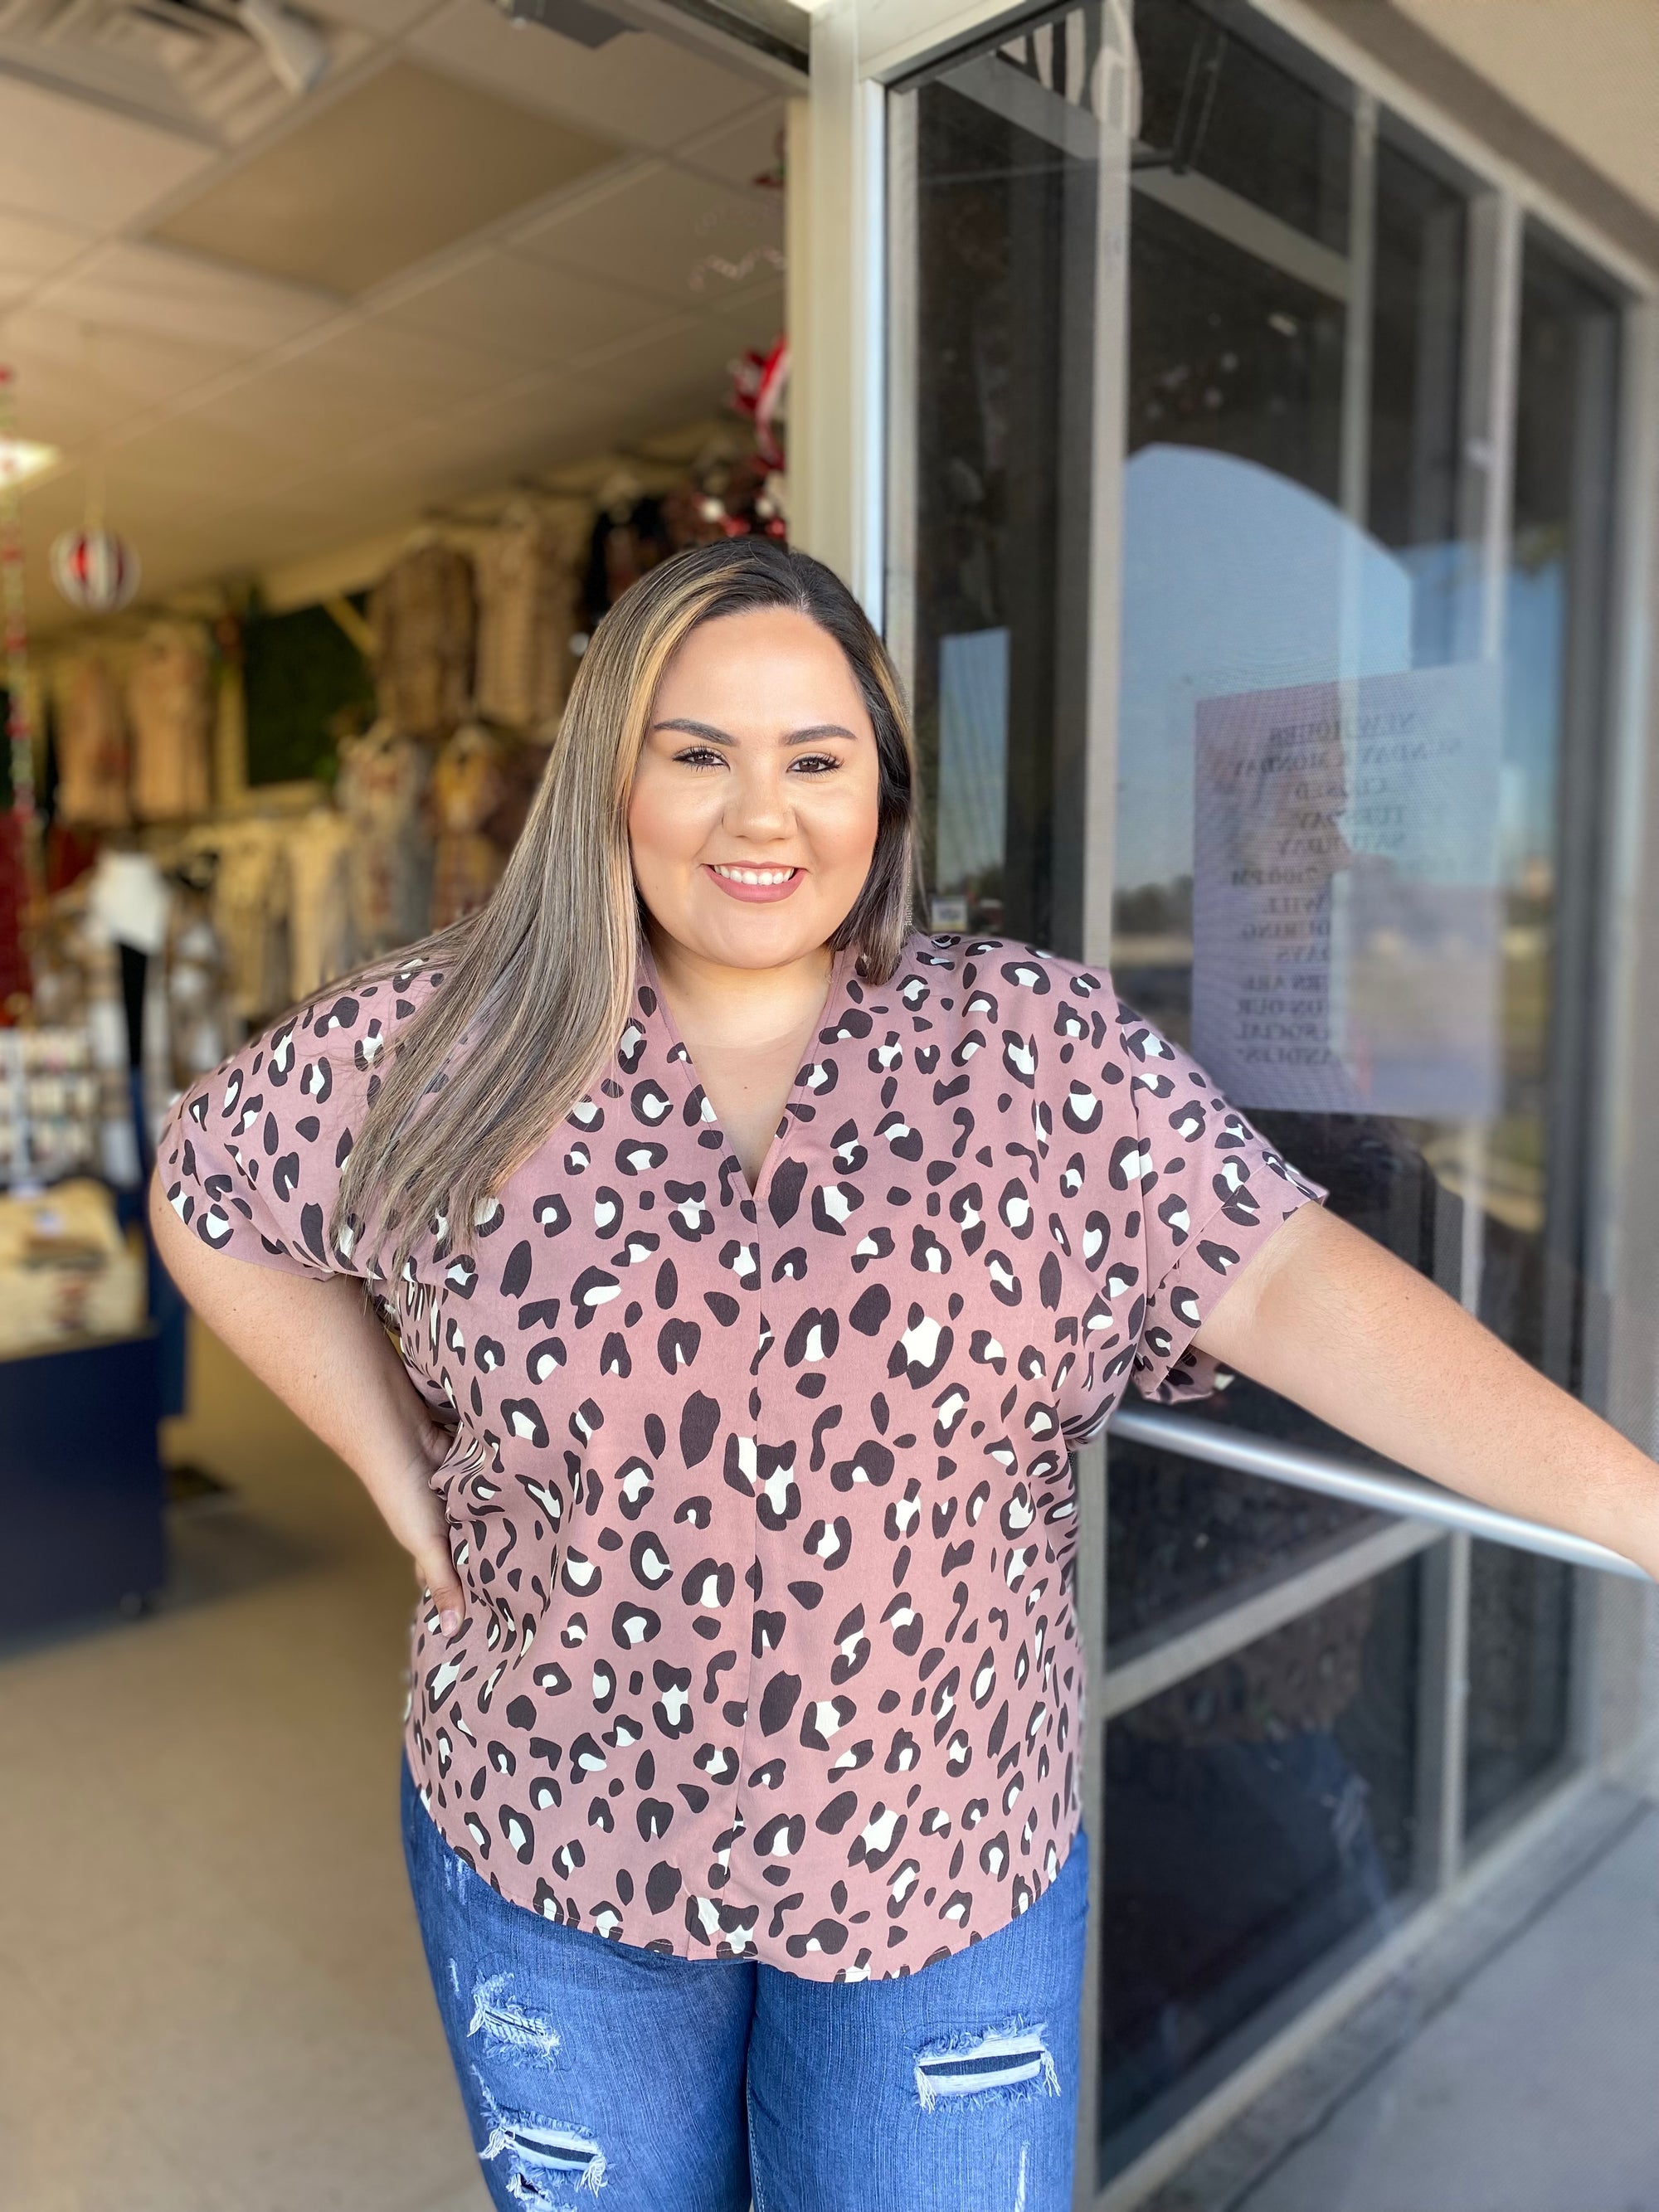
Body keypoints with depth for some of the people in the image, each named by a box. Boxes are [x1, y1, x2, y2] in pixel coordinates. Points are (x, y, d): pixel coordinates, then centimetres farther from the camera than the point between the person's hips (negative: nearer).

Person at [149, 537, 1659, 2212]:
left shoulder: (1041, 1053, -10)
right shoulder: (448, 1048, -6)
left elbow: (1290, 1284, -17)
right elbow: (210, 1195, 7)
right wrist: (398, 1465, -1)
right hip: (549, 1846, 2)